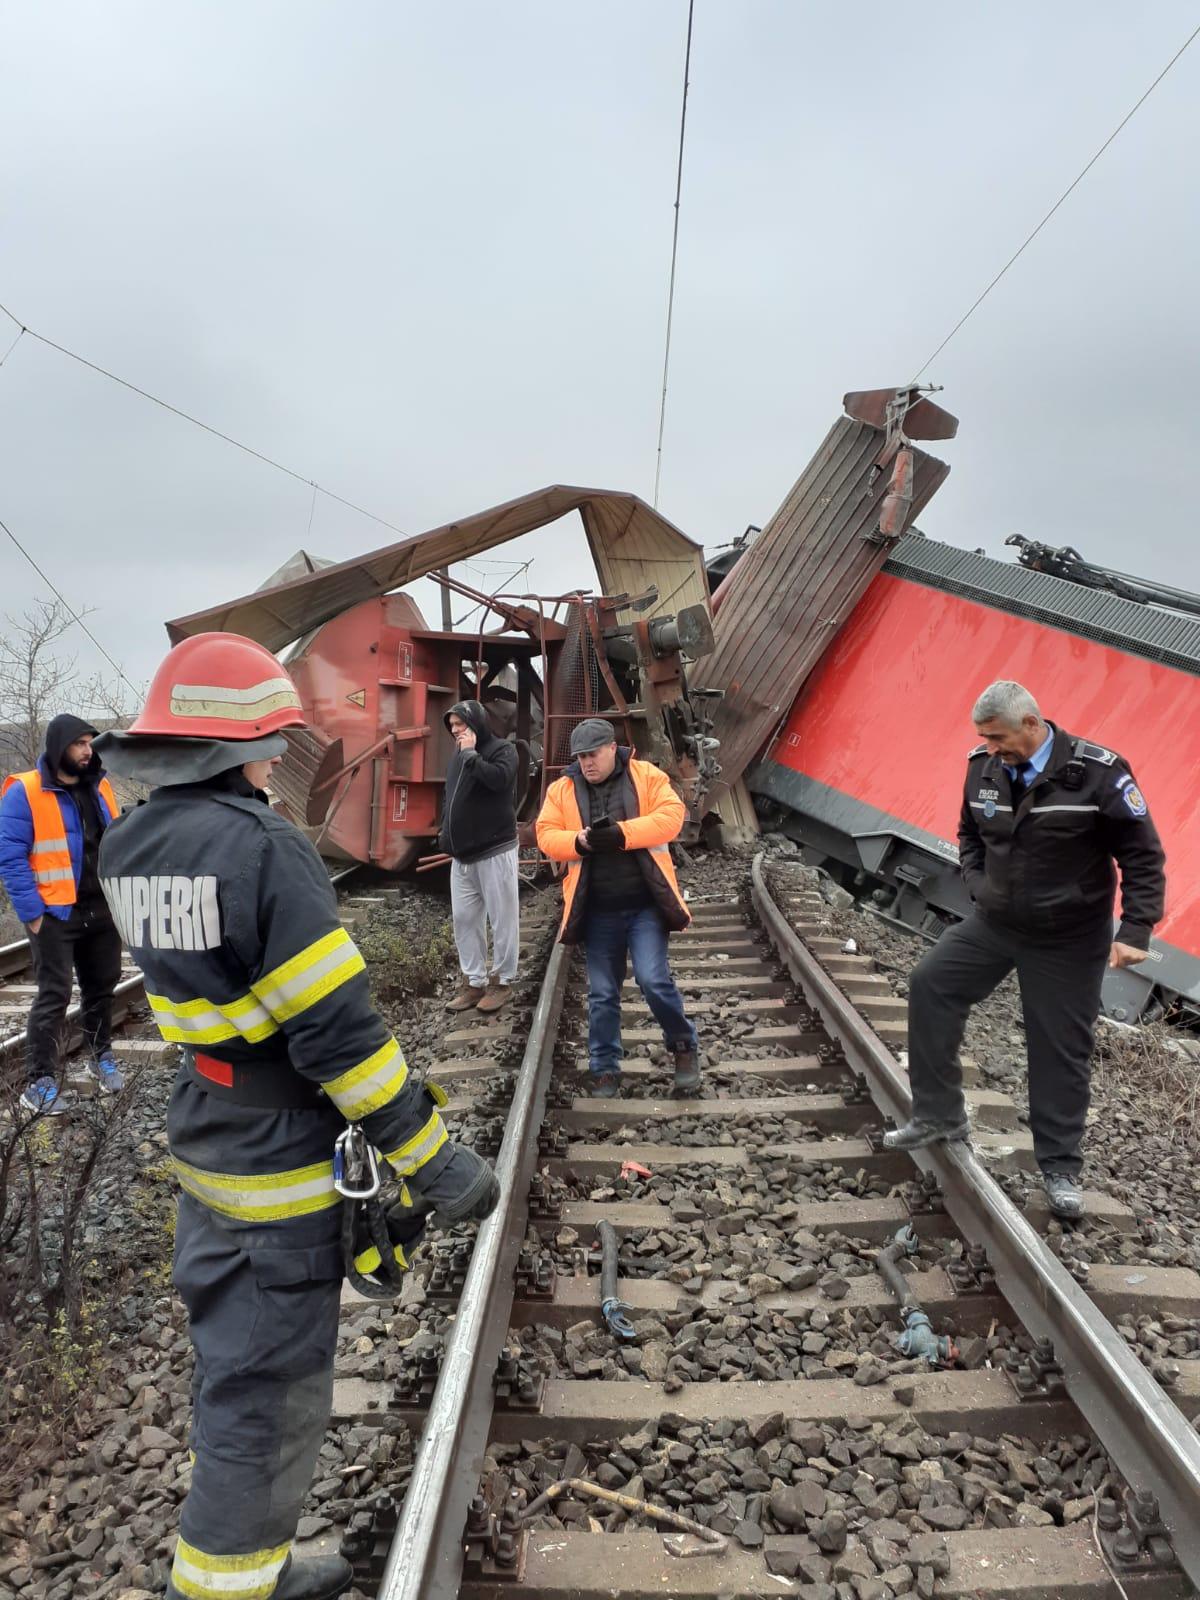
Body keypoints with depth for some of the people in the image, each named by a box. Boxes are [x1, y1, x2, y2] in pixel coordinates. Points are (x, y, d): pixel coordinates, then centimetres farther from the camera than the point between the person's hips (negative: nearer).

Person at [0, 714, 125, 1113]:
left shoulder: (100, 787, 8)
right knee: (54, 995, -3)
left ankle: (101, 1055, 34)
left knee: (102, 986, 16)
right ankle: (40, 1081, 6)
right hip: (55, 914, -6)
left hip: (102, 911, 6)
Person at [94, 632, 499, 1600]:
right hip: (281, 1168, -8)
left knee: (230, 1363, 23)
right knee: (268, 1390, 10)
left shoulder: (129, 846, -1)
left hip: (201, 1151, 8)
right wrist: (430, 1157, -18)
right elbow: (337, 1031, -26)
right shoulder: (265, 848, -25)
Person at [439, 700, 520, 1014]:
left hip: (495, 851, -7)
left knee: (502, 918, -1)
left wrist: (471, 754, -19)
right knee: (464, 918, 8)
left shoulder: (502, 749, -7)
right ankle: (474, 982, 16)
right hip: (462, 854, 7)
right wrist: (445, 831, 14)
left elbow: (499, 778, -28)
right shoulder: (458, 756, 15)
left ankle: (502, 981, 10)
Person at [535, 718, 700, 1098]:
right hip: (598, 912, 2)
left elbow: (671, 815, -12)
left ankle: (684, 1046, 15)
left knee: (654, 980, -11)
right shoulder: (562, 789, 4)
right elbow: (546, 835, 0)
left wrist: (622, 833, -22)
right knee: (602, 993, 9)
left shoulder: (646, 776, -1)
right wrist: (579, 841, -21)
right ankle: (604, 1070, 24)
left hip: (646, 905, -2)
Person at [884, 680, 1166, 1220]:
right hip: (993, 923, 5)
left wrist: (1135, 931, -17)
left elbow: (1143, 856, -11)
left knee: (1061, 1050, 4)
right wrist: (978, 885, -1)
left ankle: (1060, 1167, 22)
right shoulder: (983, 766, -5)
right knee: (931, 983, -4)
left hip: (1068, 941, -4)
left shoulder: (1097, 772, -19)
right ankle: (939, 1115, 11)